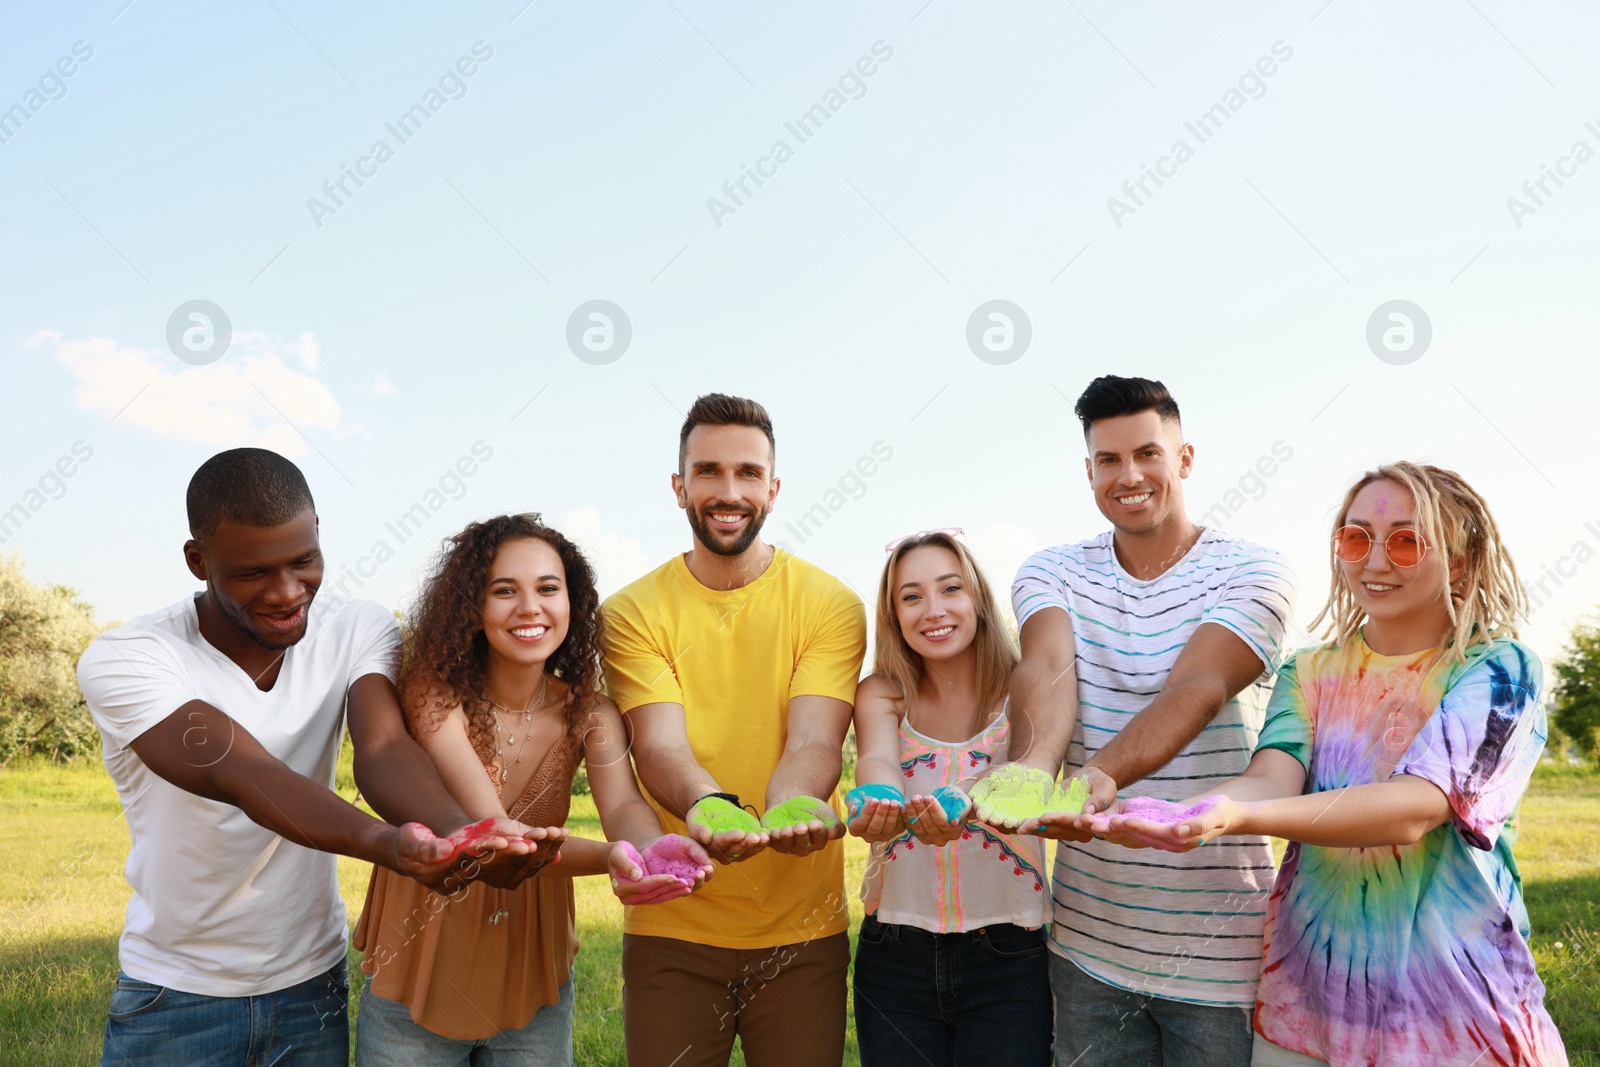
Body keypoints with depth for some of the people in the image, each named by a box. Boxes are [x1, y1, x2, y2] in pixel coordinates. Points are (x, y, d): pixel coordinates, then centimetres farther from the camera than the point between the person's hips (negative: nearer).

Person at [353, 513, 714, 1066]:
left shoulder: (588, 713, -6)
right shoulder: (433, 694, -16)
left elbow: (623, 805, -23)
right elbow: (490, 830, -28)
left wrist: (654, 847, -47)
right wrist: (607, 857, -46)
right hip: (419, 981, -2)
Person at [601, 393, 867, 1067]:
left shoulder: (830, 604, -3)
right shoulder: (632, 612, -2)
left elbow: (813, 743, -14)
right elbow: (660, 746, -15)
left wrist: (789, 808, -36)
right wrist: (710, 806, -36)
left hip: (801, 931, 0)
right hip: (671, 929, 0)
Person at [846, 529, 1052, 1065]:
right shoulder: (881, 694, -1)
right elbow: (876, 759, -20)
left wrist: (957, 806, -46)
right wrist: (881, 803, -45)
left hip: (1008, 960, -1)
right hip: (894, 956, 1)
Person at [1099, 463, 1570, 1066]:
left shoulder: (1499, 671, -8)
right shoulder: (1310, 674, 4)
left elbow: (1415, 809, -25)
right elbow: (1272, 778, -15)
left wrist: (1241, 819, -41)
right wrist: (1179, 814, -38)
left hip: (1453, 1012, -3)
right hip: (1305, 999, 3)